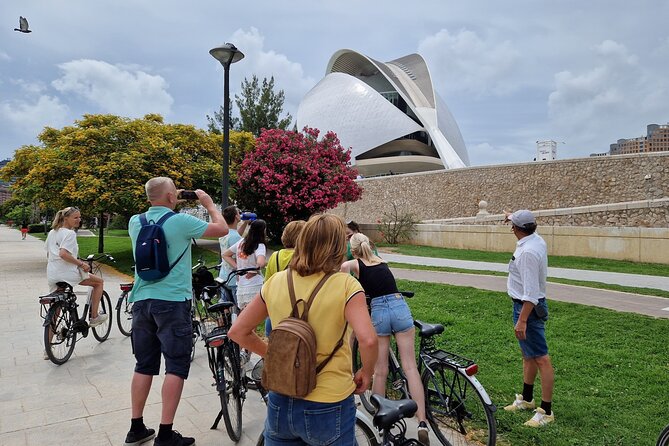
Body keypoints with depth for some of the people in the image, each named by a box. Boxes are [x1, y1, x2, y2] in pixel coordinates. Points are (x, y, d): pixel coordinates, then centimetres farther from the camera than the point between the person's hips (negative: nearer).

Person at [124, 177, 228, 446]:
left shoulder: (135, 222, 5)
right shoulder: (180, 222, -12)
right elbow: (222, 229, -1)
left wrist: (170, 206, 26)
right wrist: (209, 204, 13)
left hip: (142, 301, 6)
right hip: (173, 303, -6)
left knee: (144, 366, 14)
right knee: (176, 367, 1)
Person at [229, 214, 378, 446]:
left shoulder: (276, 281, -3)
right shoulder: (345, 285, -15)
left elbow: (237, 332, 2)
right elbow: (368, 340, -27)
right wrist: (366, 373, -8)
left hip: (280, 404, 3)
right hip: (328, 409, -3)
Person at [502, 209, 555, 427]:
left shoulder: (527, 252, -25)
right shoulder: (536, 240, 4)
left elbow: (530, 292, -27)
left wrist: (522, 320, -27)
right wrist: (512, 217, 39)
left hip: (528, 307, -11)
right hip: (531, 304, 11)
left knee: (540, 358, -3)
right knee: (528, 355, 20)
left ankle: (546, 411, 4)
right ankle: (526, 399, 34)